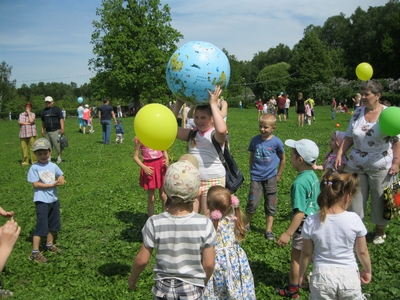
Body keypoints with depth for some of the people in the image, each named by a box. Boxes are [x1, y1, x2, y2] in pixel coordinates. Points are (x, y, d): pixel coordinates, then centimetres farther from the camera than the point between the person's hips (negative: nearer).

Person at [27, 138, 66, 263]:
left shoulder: (53, 166, 2)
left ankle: (50, 245, 37)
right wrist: (52, 185, -22)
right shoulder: (34, 168, -13)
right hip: (42, 201, -6)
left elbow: (61, 176, 14)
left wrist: (60, 180, -10)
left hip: (54, 199, 6)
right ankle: (35, 253, 4)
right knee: (41, 227, -5)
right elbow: (36, 184, -17)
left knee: (53, 224, 18)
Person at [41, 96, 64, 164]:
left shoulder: (57, 109, -1)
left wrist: (62, 128, -15)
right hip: (47, 131, 6)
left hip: (55, 131, -5)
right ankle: (49, 158, 15)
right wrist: (42, 130, 19)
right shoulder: (44, 111, 15)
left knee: (57, 145, -7)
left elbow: (61, 119, -7)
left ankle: (59, 158, 4)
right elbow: (43, 121, 24)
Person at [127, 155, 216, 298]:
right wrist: (203, 283, 9)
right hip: (192, 290, 0)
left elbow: (142, 260, -10)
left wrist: (132, 278, 10)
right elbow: (209, 264, -12)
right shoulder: (204, 224, -21)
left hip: (164, 288, 1)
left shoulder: (155, 223, -21)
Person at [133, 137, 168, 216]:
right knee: (151, 198, 7)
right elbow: (135, 156, -5)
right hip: (149, 168, -2)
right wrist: (144, 167, -17)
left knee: (163, 195, 11)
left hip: (160, 165, 3)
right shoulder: (140, 139, -9)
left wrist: (167, 159, -8)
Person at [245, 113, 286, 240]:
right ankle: (246, 225, 22)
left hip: (270, 177, 0)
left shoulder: (276, 142, -8)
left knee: (270, 205, 8)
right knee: (252, 203, -1)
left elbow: (283, 158, 4)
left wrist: (278, 175, 6)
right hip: (256, 177, 1)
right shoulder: (255, 140, -3)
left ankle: (269, 230, 19)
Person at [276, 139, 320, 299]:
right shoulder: (313, 175, 0)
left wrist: (287, 233, -24)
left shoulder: (299, 182, -27)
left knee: (296, 256, 9)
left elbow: (300, 213, -27)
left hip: (304, 225, -8)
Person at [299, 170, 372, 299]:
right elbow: (362, 252, -3)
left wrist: (301, 274, 13)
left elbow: (306, 253, -4)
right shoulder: (354, 220, -15)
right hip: (349, 276, 0)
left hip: (322, 276, 0)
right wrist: (367, 271, 16)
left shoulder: (311, 222, -14)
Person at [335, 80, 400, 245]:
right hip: (356, 165, 4)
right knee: (355, 198, 9)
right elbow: (349, 137, 7)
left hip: (380, 166, -3)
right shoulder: (358, 113, 4)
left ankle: (380, 230, 29)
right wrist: (340, 154, -2)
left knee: (379, 199, 10)